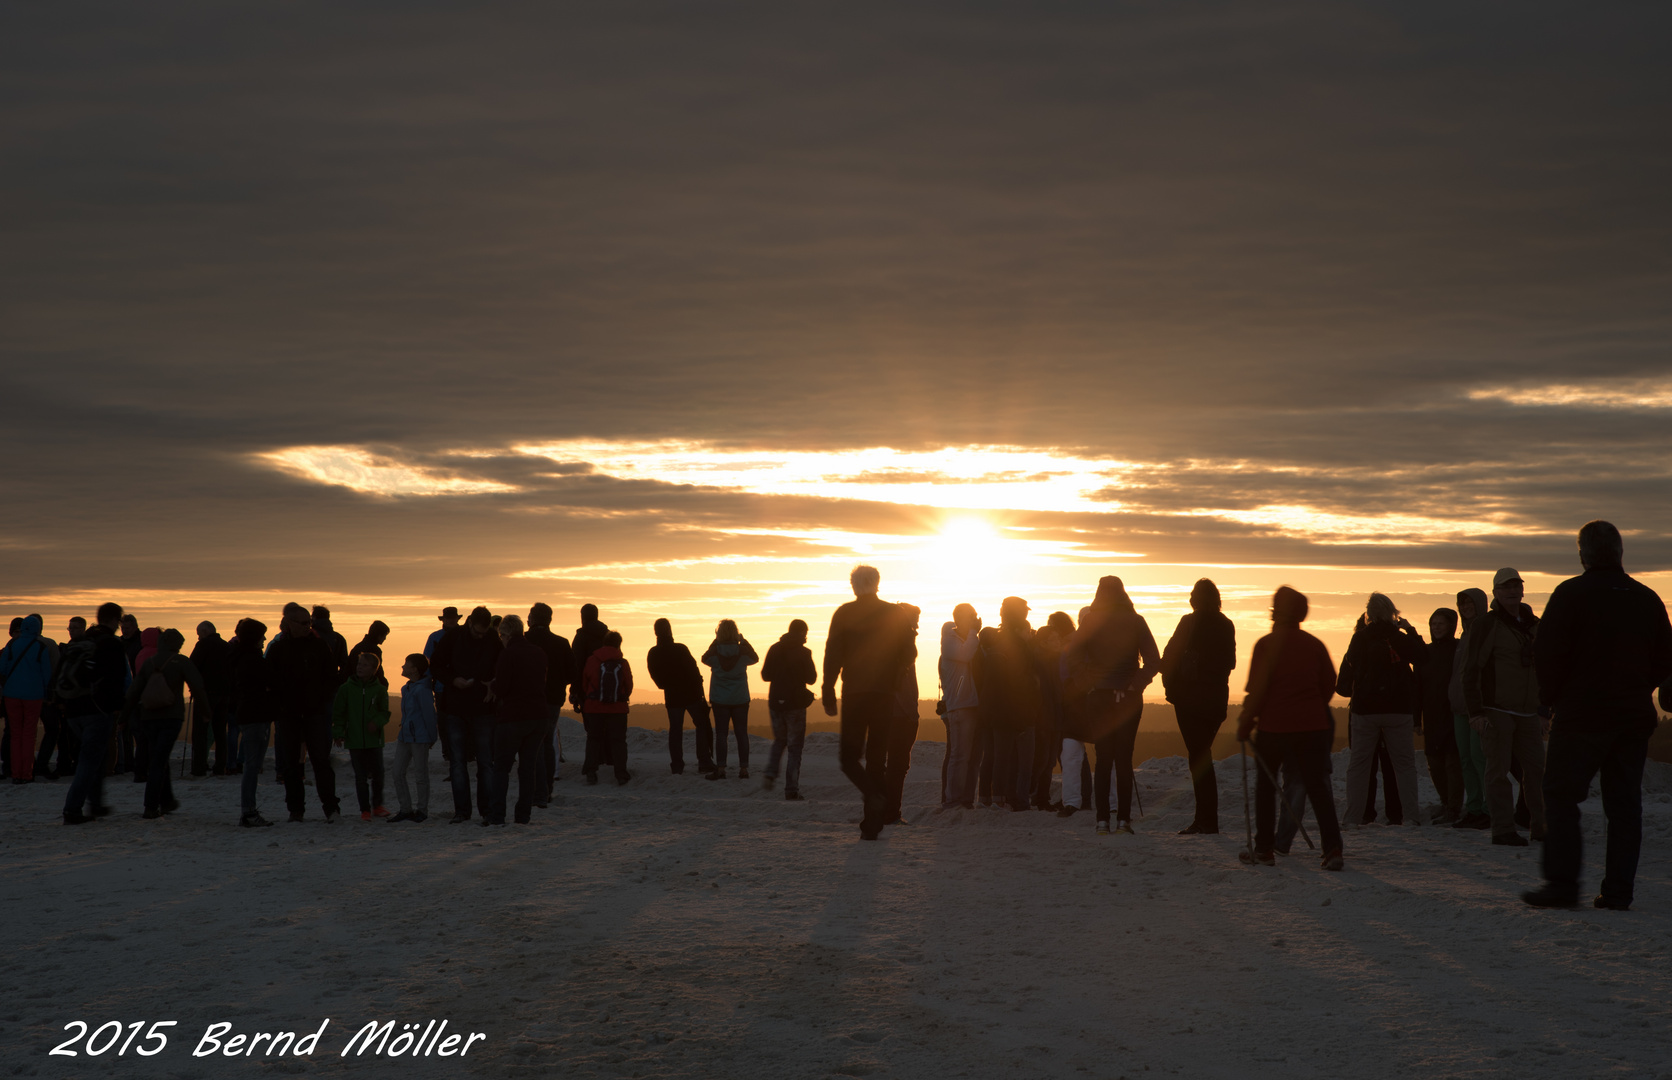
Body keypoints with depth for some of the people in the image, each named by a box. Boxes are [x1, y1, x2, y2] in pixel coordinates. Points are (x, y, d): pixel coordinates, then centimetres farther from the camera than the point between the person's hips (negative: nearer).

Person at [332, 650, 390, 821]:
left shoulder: (380, 690, 1)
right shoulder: (346, 688, 2)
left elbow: (385, 713, 3)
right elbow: (338, 713, 5)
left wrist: (377, 722, -17)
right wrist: (338, 732, -4)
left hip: (374, 740, 0)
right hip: (354, 740, 0)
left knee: (378, 773, 6)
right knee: (360, 776, 2)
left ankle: (377, 806, 23)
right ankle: (365, 810, 8)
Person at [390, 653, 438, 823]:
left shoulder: (422, 690, -16)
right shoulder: (406, 689, 12)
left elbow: (429, 714, -13)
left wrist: (432, 737, -8)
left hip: (420, 738, -9)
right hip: (405, 737, 9)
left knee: (421, 774, 2)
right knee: (398, 773, 6)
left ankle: (422, 810, 11)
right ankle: (406, 809, 13)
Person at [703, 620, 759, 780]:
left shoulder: (714, 652, -11)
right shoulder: (743, 651, -8)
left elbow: (704, 659, 12)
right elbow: (755, 658, 13)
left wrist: (714, 643, 10)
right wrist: (744, 641, 15)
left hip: (720, 699, -1)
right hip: (740, 699, 1)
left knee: (721, 733, 3)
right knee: (742, 733, 6)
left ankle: (721, 769, 1)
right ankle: (743, 768, 5)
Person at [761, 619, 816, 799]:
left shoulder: (774, 649, 3)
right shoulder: (803, 653, -10)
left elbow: (765, 675, 7)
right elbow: (811, 678, -8)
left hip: (775, 702, 4)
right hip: (796, 703, -4)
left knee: (779, 740, 23)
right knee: (795, 746, 2)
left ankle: (770, 775, 3)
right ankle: (791, 790, -2)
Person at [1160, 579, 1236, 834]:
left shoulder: (1190, 623, -10)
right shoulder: (1226, 626, 6)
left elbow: (1169, 659, -11)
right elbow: (1230, 662, 14)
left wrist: (1171, 687, 0)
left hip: (1191, 698, -5)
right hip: (1217, 697, 6)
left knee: (1198, 755, -4)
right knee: (1203, 754, 13)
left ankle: (1206, 819, -9)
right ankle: (1206, 818, 12)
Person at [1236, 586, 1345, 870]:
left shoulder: (1266, 644, -7)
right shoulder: (1314, 644, 4)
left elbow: (1256, 689, -9)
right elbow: (1329, 685, 10)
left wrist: (1246, 722, 1)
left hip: (1274, 726, -2)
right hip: (1313, 726, 2)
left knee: (1266, 784, 15)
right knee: (1317, 786, 2)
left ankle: (1264, 849, 13)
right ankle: (1332, 849, -12)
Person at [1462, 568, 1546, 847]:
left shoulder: (1534, 625, 13)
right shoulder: (1487, 625, -4)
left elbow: (1542, 670, 21)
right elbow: (1470, 671, -7)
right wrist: (1474, 712, -14)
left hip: (1528, 711, 5)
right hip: (1496, 710, -5)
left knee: (1536, 768, 3)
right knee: (1498, 769, -4)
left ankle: (1541, 826, 10)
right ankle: (1503, 829, -2)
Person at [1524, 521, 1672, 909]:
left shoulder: (1571, 594, -7)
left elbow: (1546, 654, -10)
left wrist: (1555, 697, 4)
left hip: (1581, 714, -5)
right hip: (1634, 717, 5)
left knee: (1561, 797, 1)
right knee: (1624, 803, 6)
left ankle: (1562, 883, -5)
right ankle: (1619, 891, 5)